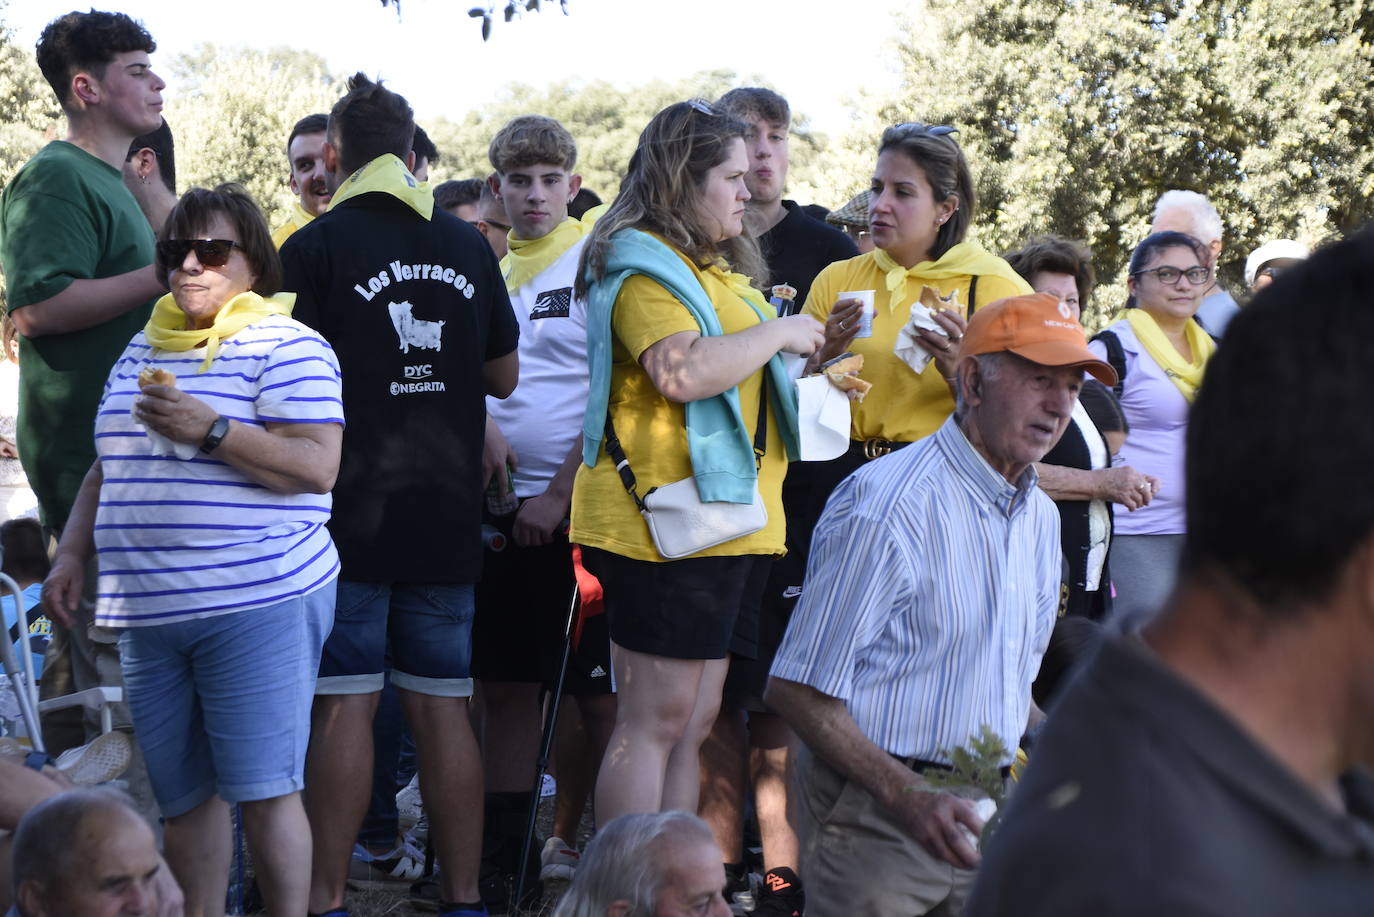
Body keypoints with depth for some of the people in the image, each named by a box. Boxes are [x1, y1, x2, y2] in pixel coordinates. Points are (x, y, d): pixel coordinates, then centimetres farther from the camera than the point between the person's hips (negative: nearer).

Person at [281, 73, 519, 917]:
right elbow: (504, 376, 14)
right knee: (443, 705, 8)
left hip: (351, 514, -4)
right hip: (447, 516, 4)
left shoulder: (315, 248, -6)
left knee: (346, 702, 0)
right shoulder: (468, 246, 7)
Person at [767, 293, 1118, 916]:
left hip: (981, 813, 7)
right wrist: (906, 796, -26)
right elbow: (798, 688, -18)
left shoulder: (1041, 518, 10)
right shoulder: (887, 506, -17)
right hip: (875, 814, -7)